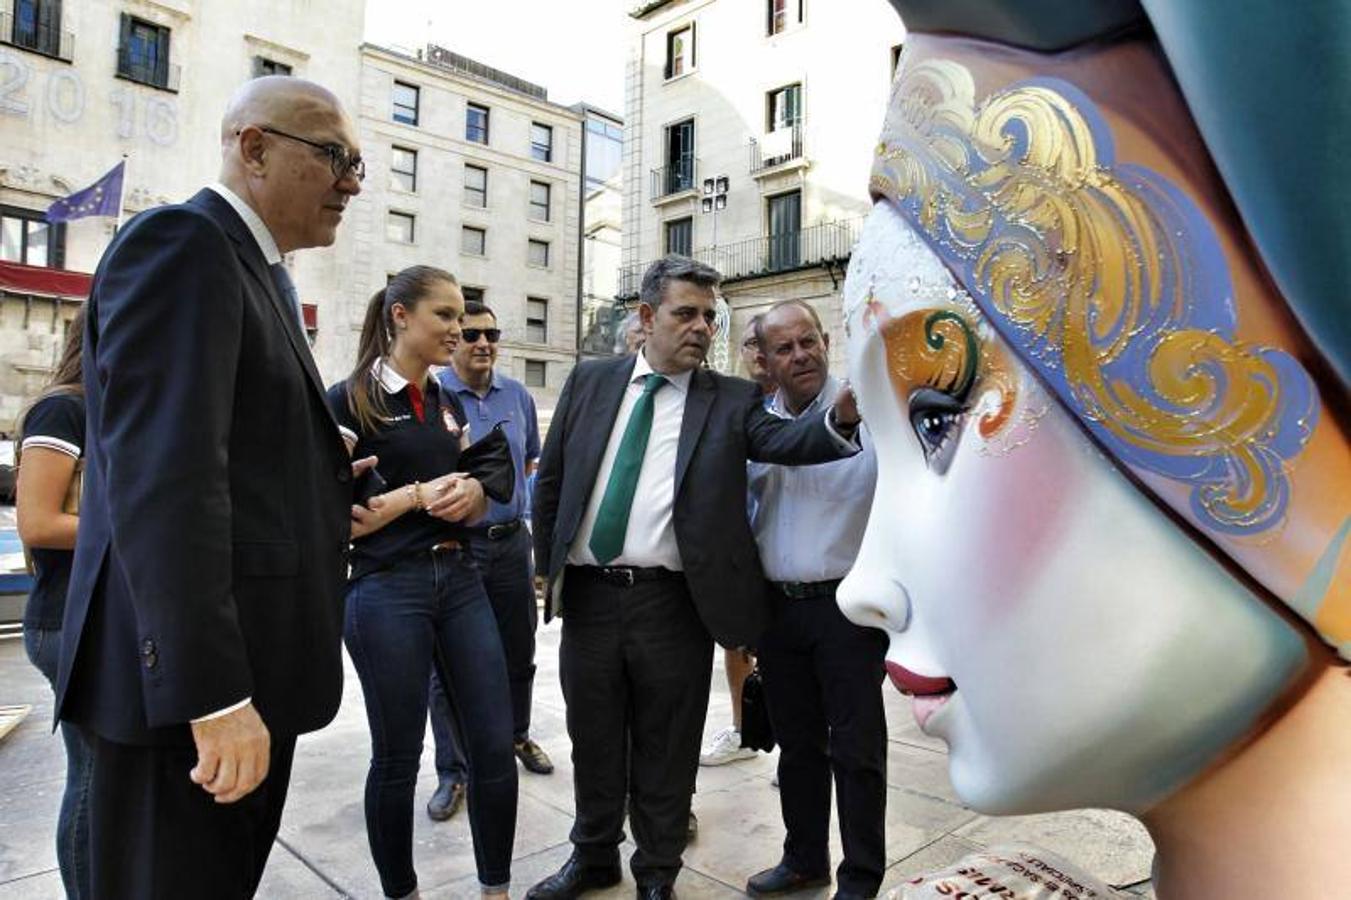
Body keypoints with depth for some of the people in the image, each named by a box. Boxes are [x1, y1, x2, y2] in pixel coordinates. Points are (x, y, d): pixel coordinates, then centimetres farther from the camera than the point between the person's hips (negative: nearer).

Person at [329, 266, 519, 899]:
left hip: (460, 580, 6)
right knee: (398, 757, 8)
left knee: (495, 746, 5)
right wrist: (418, 494, -16)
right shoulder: (350, 400, -5)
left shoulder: (449, 404, 13)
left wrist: (471, 493, -4)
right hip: (386, 589, -5)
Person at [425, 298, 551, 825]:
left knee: (518, 653, 17)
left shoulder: (518, 396, 6)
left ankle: (516, 736, 40)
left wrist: (512, 503, 8)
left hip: (511, 541, 4)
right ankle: (452, 772, 21)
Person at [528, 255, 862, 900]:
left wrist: (839, 418, -38)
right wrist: (549, 564, 8)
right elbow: (550, 479, 10)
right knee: (593, 739, 18)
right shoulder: (590, 381, 6)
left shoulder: (730, 399, 0)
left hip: (673, 603, -2)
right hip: (588, 593, 3)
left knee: (666, 749, 12)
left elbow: (784, 440, -19)